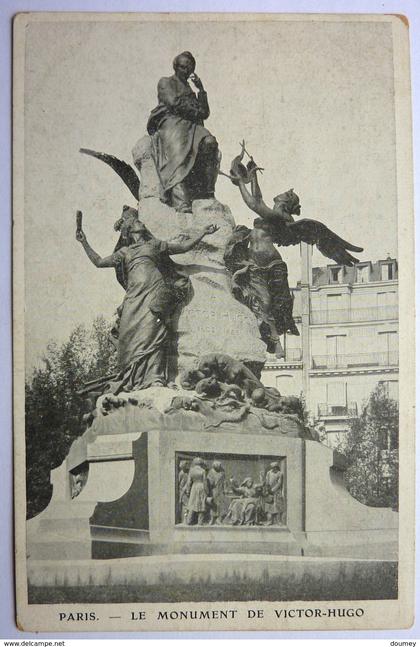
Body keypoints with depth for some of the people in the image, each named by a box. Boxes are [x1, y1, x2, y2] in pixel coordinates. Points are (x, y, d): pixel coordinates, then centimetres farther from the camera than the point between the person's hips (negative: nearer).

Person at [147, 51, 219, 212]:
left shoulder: (190, 90, 33)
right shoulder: (166, 82, 18)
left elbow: (205, 113, 21)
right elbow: (173, 102, -2)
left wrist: (201, 90, 13)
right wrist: (194, 110, 3)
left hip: (191, 126, 5)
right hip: (171, 123, -5)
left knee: (209, 142, -29)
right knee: (179, 152, -34)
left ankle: (207, 190, -32)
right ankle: (181, 203, -51)